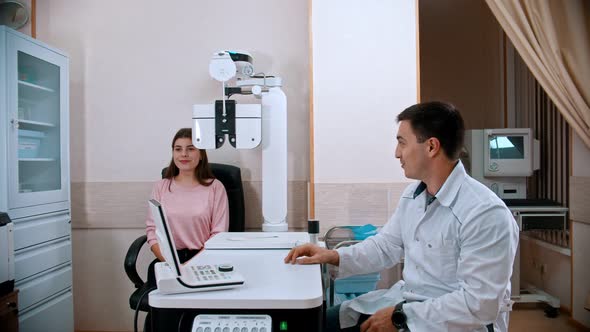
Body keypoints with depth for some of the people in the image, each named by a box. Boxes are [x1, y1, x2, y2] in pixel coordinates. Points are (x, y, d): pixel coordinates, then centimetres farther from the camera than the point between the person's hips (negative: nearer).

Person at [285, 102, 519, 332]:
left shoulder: (487, 214, -22)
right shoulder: (412, 194, 4)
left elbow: (479, 304, -23)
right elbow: (386, 246, 12)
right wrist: (335, 257, -2)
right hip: (406, 302, 7)